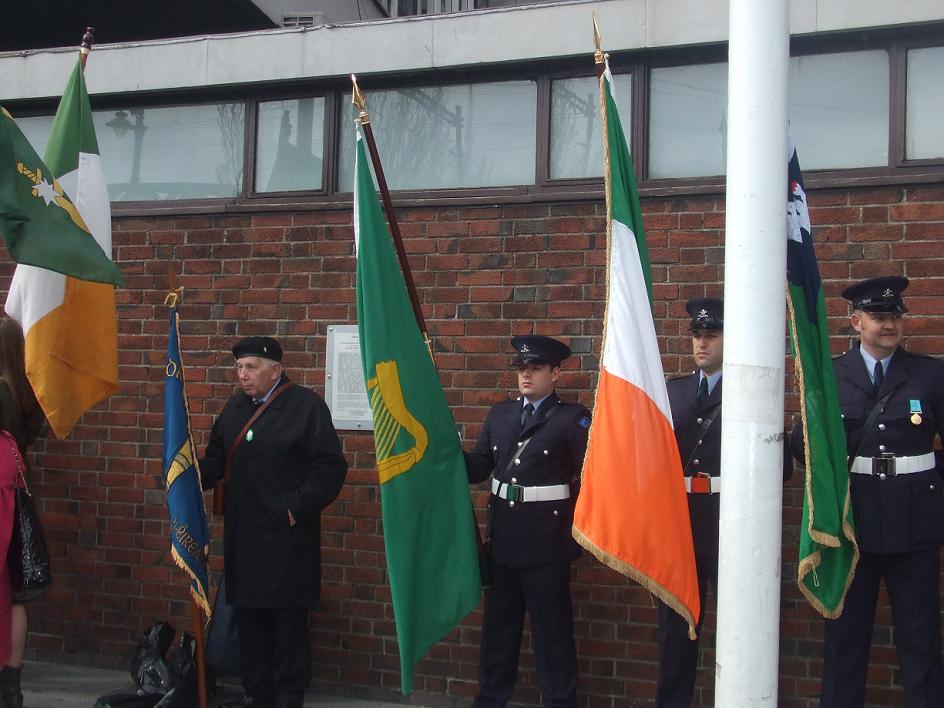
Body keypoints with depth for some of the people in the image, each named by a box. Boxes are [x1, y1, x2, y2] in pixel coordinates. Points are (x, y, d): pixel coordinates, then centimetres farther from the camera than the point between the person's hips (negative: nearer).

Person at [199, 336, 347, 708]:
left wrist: (298, 508, -15)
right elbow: (216, 458, 16)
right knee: (249, 615, 11)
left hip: (287, 538, -6)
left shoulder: (306, 406, -7)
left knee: (289, 620, 1)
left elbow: (330, 467, -10)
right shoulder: (235, 407, 12)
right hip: (243, 535, 6)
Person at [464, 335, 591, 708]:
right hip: (501, 539, 6)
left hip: (545, 544, -5)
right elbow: (478, 467, 8)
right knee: (498, 625, 16)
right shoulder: (499, 414, 11)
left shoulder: (572, 418, -6)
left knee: (552, 631, 4)